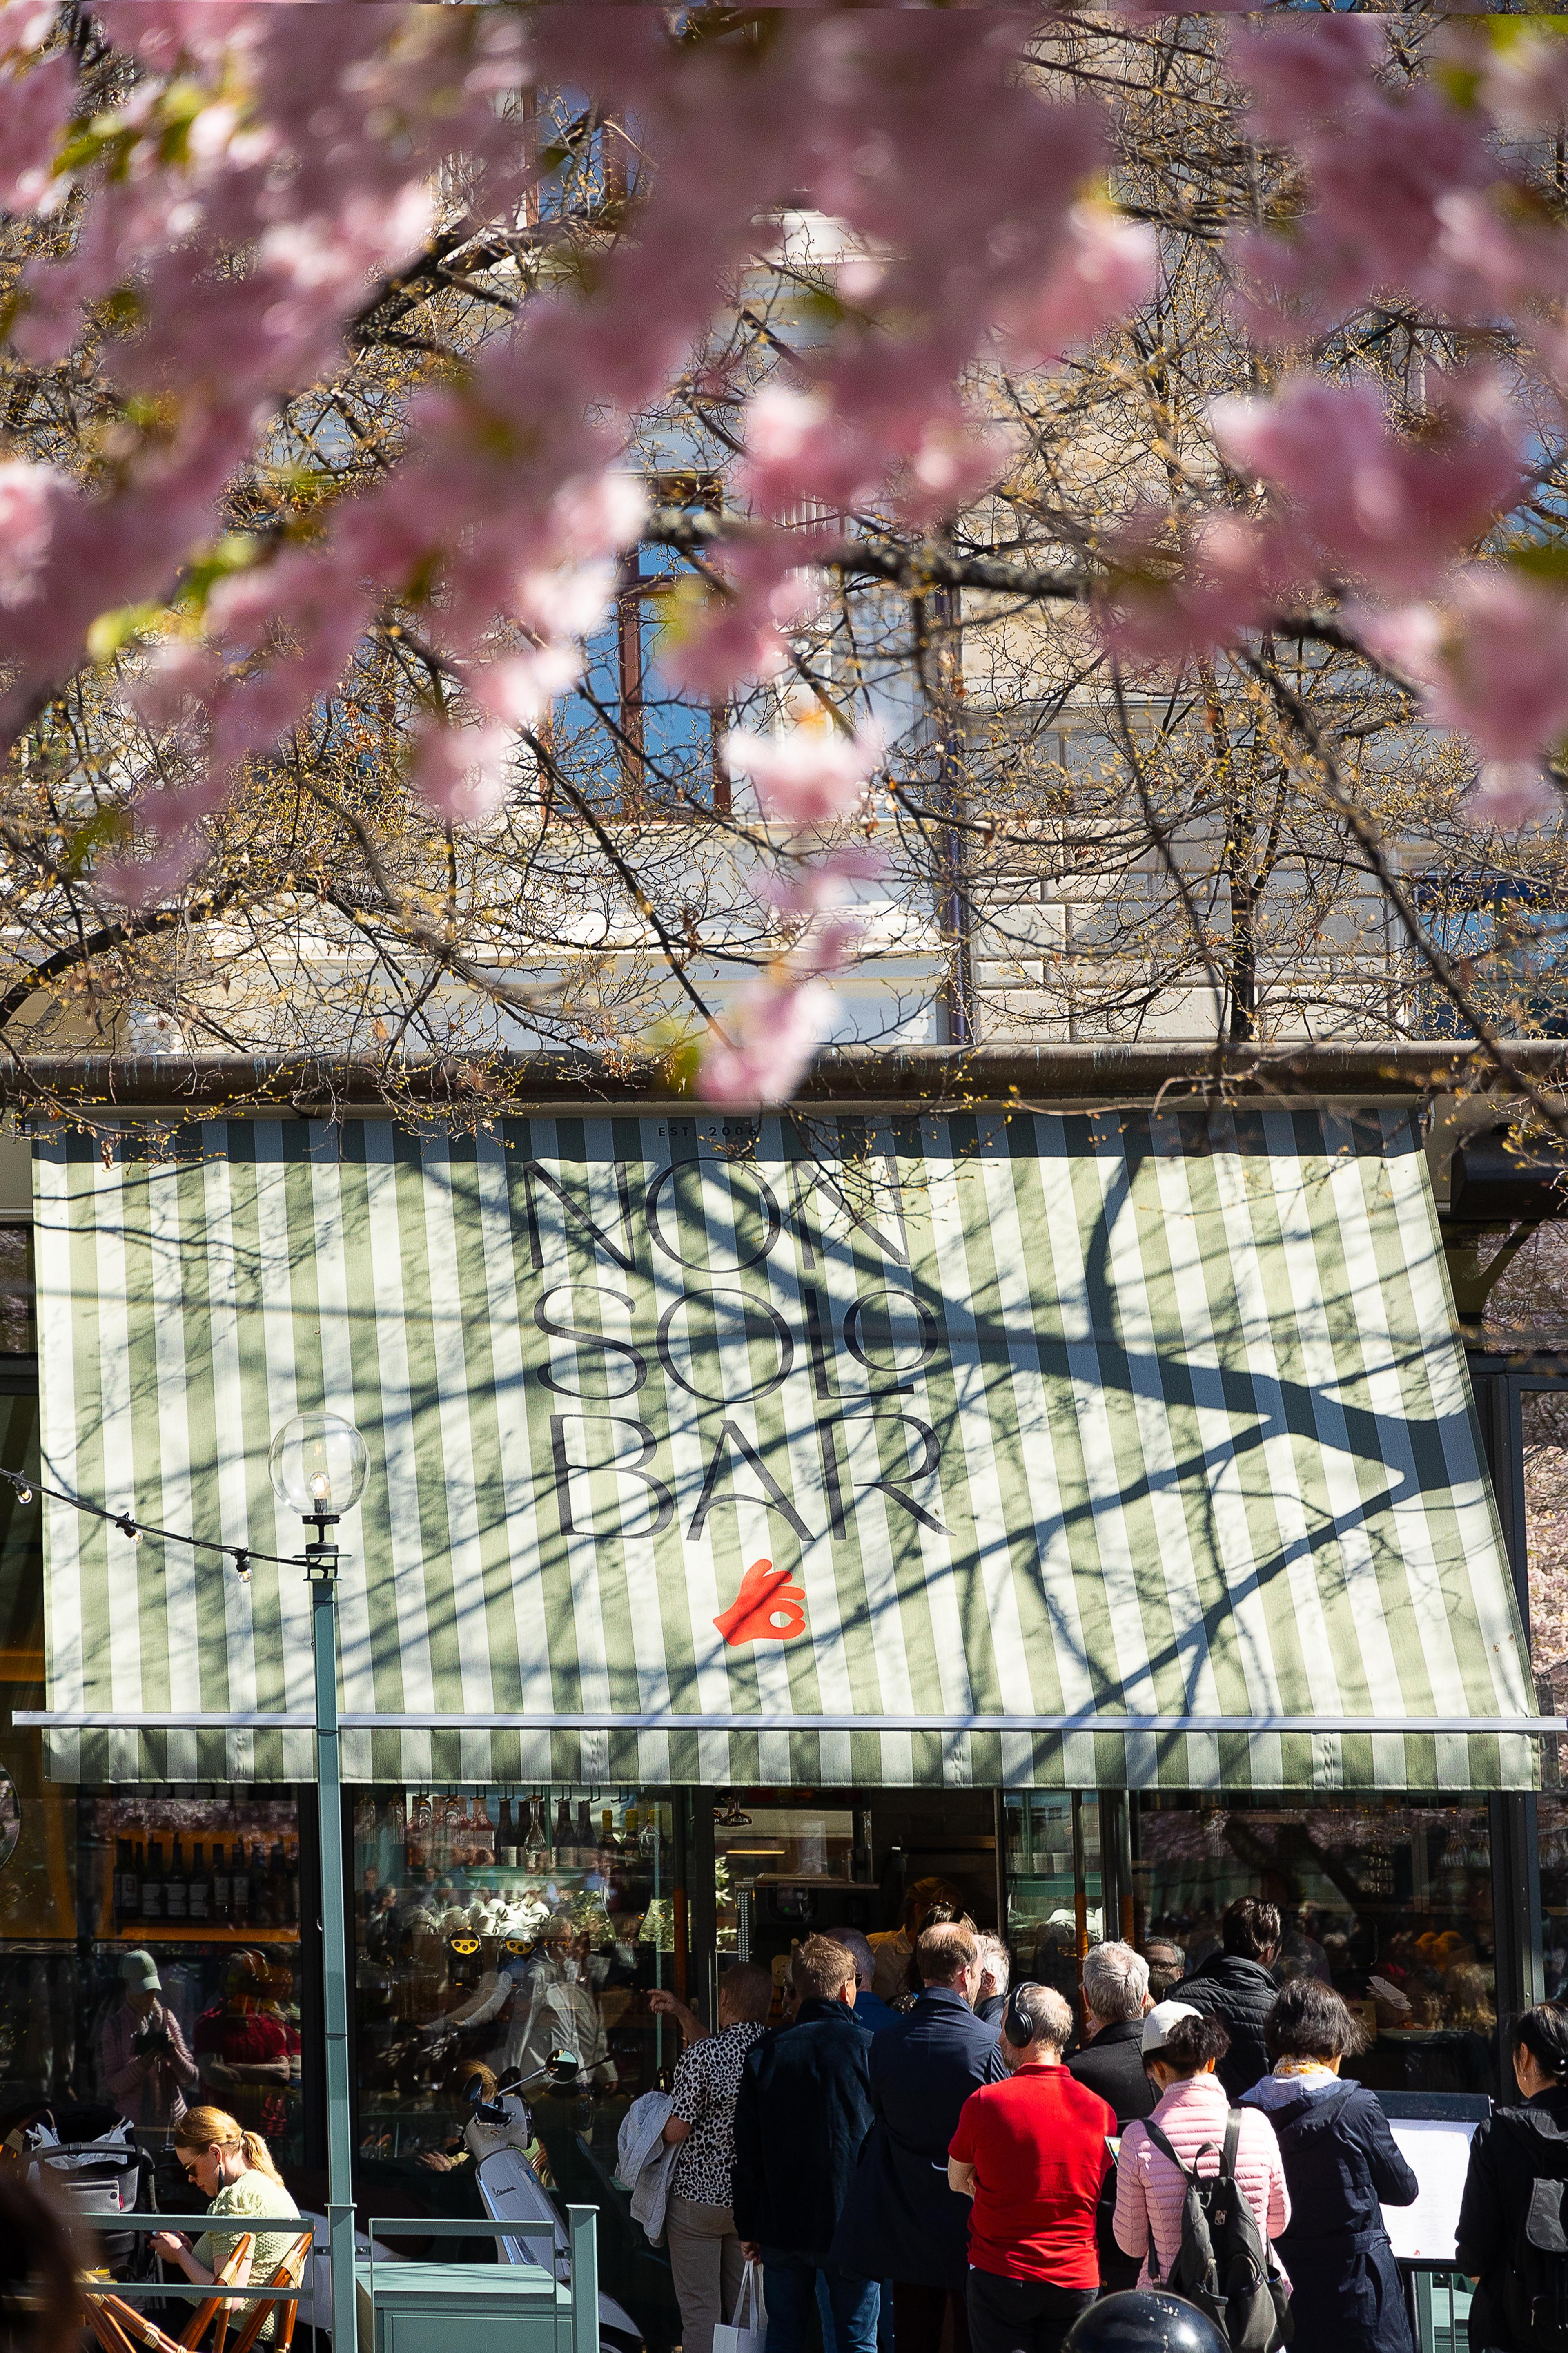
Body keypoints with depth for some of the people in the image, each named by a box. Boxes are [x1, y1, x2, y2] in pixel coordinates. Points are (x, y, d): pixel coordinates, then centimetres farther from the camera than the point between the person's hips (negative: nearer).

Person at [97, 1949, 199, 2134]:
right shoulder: (113, 2027, 1)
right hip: (134, 2124, -2)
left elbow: (193, 2080, 8)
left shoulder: (167, 2019, 9)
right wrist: (141, 2065, -17)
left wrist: (173, 2055, -11)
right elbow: (109, 2087, -3)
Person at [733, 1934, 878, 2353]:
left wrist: (748, 2227, 11)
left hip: (781, 2225, 3)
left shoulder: (764, 2053, 1)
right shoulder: (868, 2047, -8)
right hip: (849, 2224, -3)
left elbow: (747, 2152, 4)